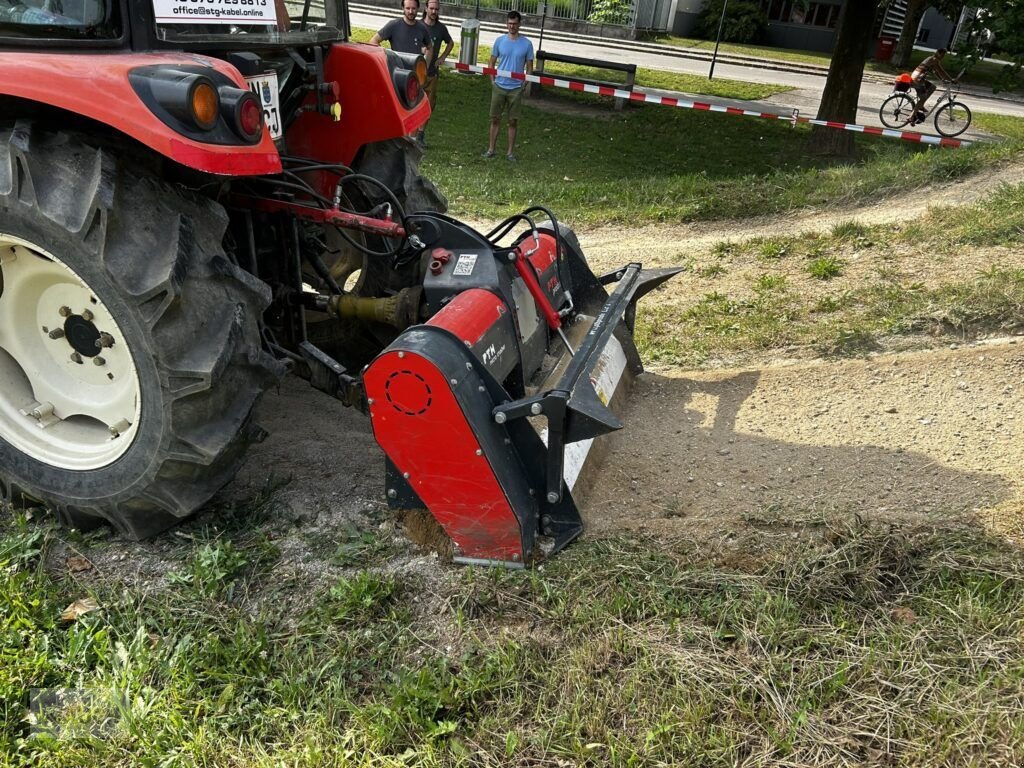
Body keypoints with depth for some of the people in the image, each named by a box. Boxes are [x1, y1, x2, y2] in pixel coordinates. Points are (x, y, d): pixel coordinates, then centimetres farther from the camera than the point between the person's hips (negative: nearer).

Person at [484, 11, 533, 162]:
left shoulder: (526, 44, -1)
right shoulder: (500, 41, 2)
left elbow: (529, 66, 5)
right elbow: (492, 62, 9)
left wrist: (524, 84, -4)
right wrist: (492, 81, 0)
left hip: (516, 89, -1)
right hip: (499, 86, 1)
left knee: (513, 121, 4)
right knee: (495, 119, 5)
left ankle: (511, 152, 12)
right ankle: (491, 149, 14)